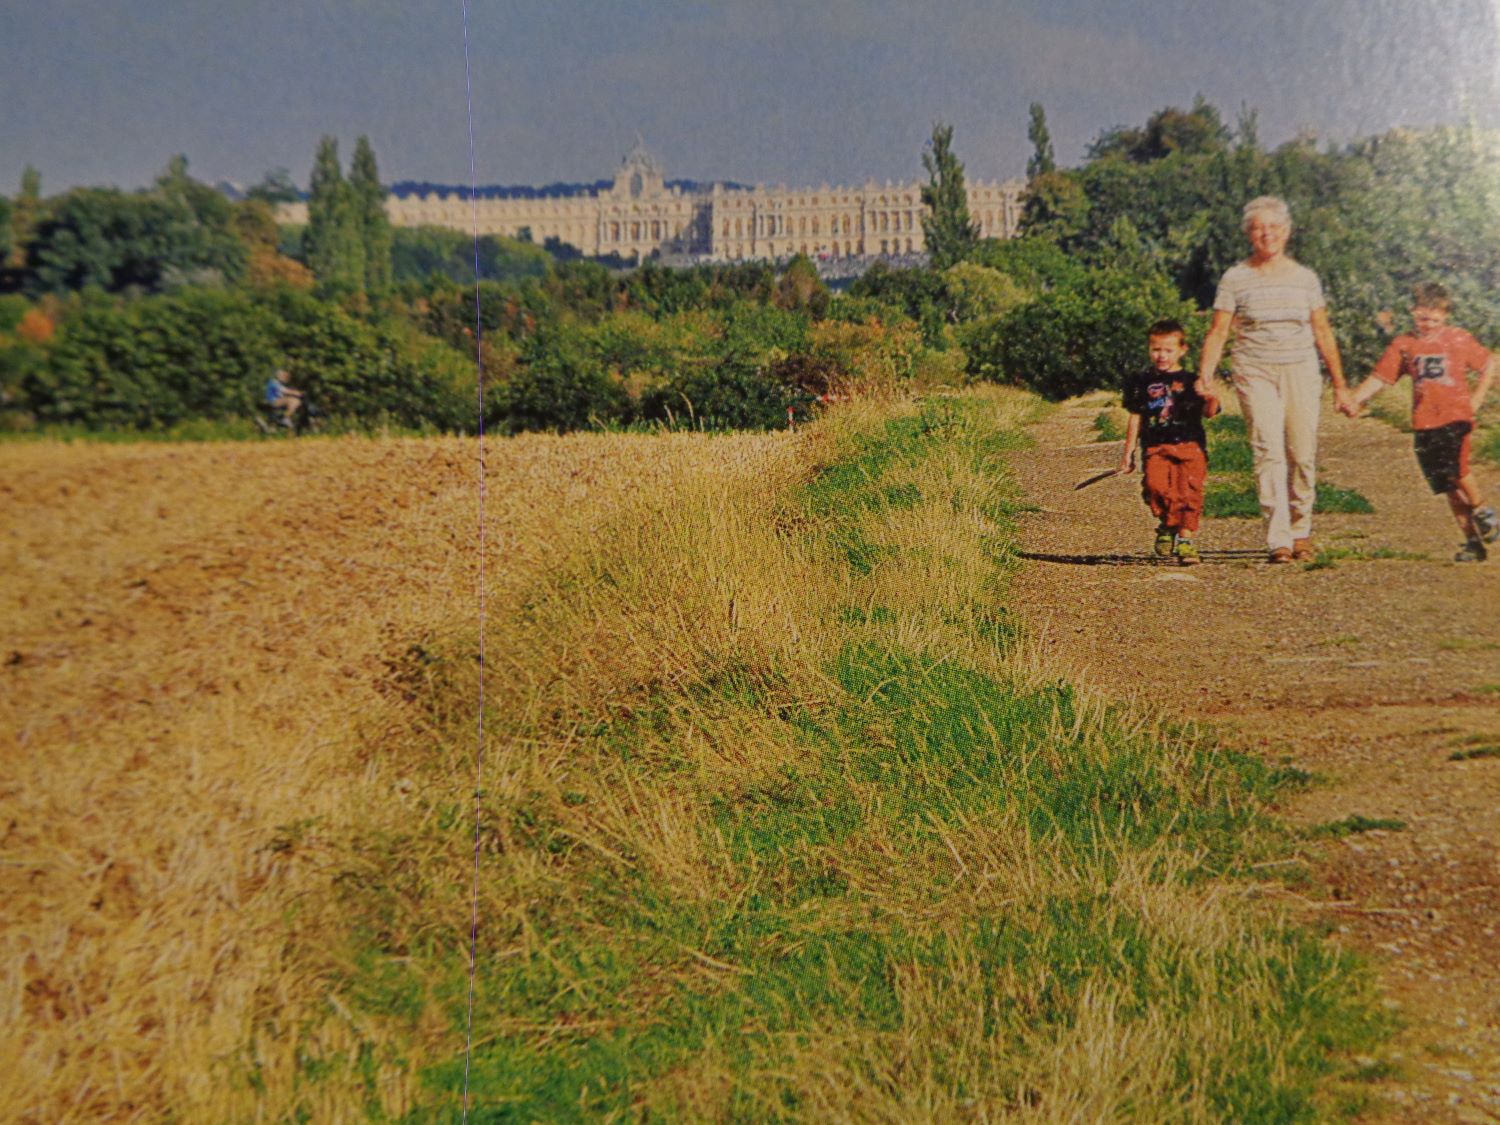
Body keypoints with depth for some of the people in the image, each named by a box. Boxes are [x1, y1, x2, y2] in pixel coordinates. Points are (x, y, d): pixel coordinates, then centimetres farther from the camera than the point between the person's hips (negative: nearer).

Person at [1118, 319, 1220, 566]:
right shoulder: (1141, 381, 16)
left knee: (1189, 489, -15)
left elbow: (1208, 413, 0)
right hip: (1155, 448, 1)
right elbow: (1136, 418, 19)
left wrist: (1212, 398, -22)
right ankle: (1168, 523, 3)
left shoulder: (1191, 381, 11)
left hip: (1190, 445, -1)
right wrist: (1128, 452, 16)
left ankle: (1185, 538, -3)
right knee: (1155, 484, -23)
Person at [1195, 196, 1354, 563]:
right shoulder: (1235, 278, 3)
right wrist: (1206, 374, -13)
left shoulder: (1305, 278, 10)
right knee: (1269, 451, -14)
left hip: (1301, 371, 2)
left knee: (1303, 454, 0)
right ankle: (1279, 540, -17)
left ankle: (1301, 532, 17)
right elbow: (1218, 331, 1)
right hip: (1255, 372, -2)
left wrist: (1339, 383, 15)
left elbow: (1322, 332, 14)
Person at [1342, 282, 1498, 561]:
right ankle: (1473, 542, 12)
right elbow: (1379, 378, 3)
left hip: (1456, 416, -2)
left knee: (1455, 469, -24)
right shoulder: (1404, 344, 7)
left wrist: (1476, 399, 6)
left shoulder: (1459, 339, 5)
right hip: (1424, 423, 3)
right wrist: (1355, 401, -12)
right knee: (1448, 486, 4)